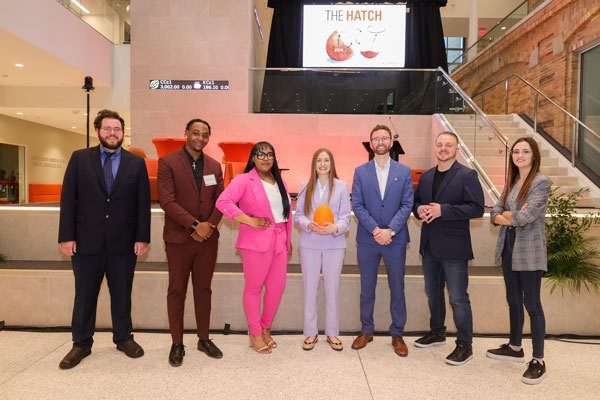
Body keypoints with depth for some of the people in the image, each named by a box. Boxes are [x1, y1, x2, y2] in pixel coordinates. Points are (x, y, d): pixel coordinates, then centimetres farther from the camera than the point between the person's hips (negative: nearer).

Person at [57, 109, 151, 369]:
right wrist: (66, 236, -5)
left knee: (122, 294, 12)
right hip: (87, 240, 0)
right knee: (84, 295, 11)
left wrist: (142, 237, -5)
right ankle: (81, 344, 28)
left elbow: (143, 203, 0)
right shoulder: (79, 159, 3)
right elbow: (68, 199, 1)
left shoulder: (136, 163, 3)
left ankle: (123, 338, 29)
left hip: (124, 242, 0)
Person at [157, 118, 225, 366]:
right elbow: (167, 201, -13)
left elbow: (221, 199, 6)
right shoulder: (168, 163, -5)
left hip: (208, 238, 4)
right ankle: (177, 344, 21)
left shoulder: (214, 165, 9)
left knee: (203, 289, 13)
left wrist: (210, 224, -10)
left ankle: (204, 339, 26)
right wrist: (195, 225, -17)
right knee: (177, 291, 8)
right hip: (179, 238, -3)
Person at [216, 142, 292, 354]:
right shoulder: (243, 180, -6)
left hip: (279, 241, 7)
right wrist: (249, 220, -18)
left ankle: (265, 328, 33)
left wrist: (288, 239, 16)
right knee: (254, 287, 7)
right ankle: (255, 333, 25)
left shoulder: (279, 181, 15)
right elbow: (223, 201, -19)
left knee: (277, 287, 12)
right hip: (256, 241, -6)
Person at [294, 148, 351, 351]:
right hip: (309, 244, 1)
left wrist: (335, 228, -22)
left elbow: (345, 218, -2)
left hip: (334, 244, -1)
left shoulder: (341, 187, 1)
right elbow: (298, 215, 4)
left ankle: (332, 333, 22)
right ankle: (310, 332, 21)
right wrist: (309, 224, -16)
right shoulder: (305, 186, 5)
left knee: (332, 288, 6)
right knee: (310, 289, 7)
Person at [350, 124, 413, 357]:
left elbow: (407, 205, -3)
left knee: (397, 288, 8)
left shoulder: (404, 171, 4)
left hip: (395, 239, 0)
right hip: (367, 239, 1)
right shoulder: (360, 172, 4)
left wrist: (390, 230, -14)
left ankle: (397, 334, 25)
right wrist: (375, 229, -13)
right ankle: (366, 330, 28)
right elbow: (357, 205, -3)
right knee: (367, 288, 11)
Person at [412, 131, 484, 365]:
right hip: (429, 245, 7)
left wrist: (443, 210, -22)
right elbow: (416, 201, 19)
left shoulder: (467, 176, -8)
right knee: (433, 293, 20)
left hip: (453, 247, -7)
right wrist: (419, 209, -5)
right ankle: (436, 333, 38)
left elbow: (477, 208, -15)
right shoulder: (426, 176, 11)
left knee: (458, 299, 1)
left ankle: (465, 346, 17)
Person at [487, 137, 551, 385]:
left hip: (529, 251, -7)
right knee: (513, 300, 16)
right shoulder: (511, 181, 11)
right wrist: (513, 217, -14)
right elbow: (495, 214, 4)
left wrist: (507, 216, -3)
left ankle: (538, 360, 14)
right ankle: (515, 348, 32)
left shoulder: (541, 182, -10)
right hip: (508, 247, 7)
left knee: (532, 304, 1)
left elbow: (526, 217, -20)